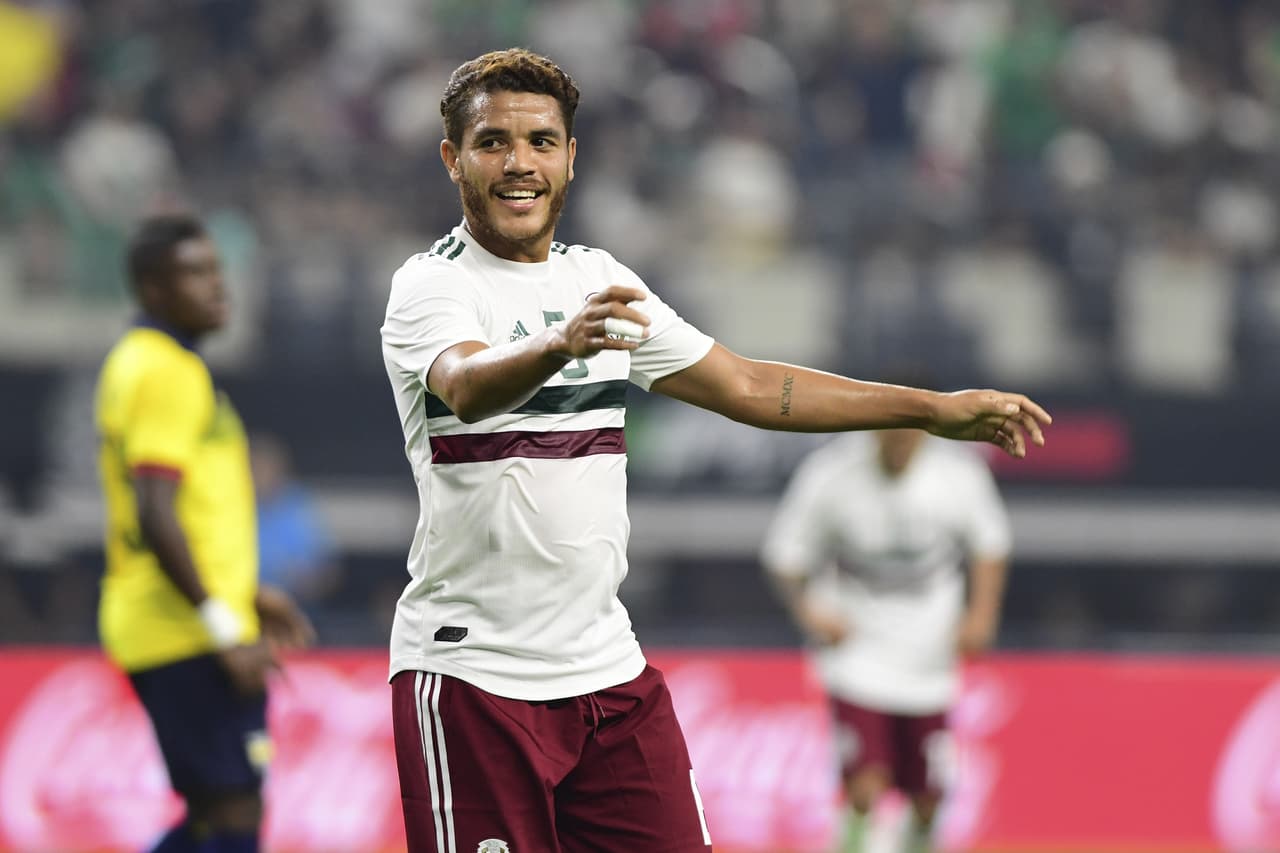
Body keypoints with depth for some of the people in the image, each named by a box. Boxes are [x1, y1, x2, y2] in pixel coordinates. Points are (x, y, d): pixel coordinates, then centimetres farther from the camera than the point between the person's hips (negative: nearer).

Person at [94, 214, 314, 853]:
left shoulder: (135, 363, 17)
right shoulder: (169, 373, -14)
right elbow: (156, 519, -22)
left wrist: (248, 595, 25)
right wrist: (225, 627, -21)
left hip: (154, 631, 10)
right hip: (189, 633, -10)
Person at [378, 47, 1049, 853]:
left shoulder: (598, 280, 13)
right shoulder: (432, 286, -8)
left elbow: (747, 386, 22)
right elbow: (468, 386, -30)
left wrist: (938, 410, 21)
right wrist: (559, 341, -52)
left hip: (610, 668, 6)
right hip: (470, 674, -6)